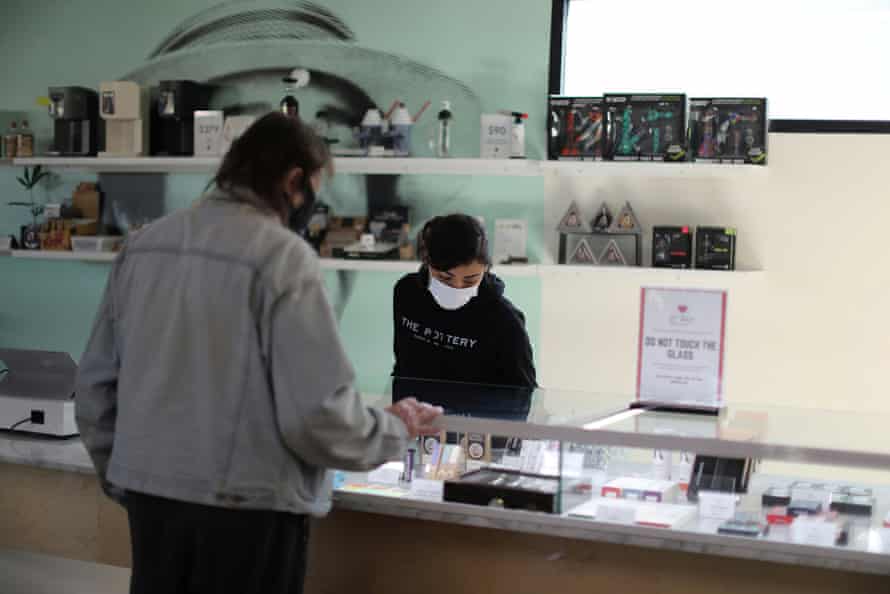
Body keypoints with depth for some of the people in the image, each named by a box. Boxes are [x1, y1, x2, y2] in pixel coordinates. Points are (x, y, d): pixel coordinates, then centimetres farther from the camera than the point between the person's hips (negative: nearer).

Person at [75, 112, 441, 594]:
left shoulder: (142, 244, 5)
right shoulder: (282, 255, -14)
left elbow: (95, 383, 10)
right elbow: (317, 413, -19)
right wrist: (395, 430, -1)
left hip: (149, 492, 6)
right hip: (246, 505, -6)